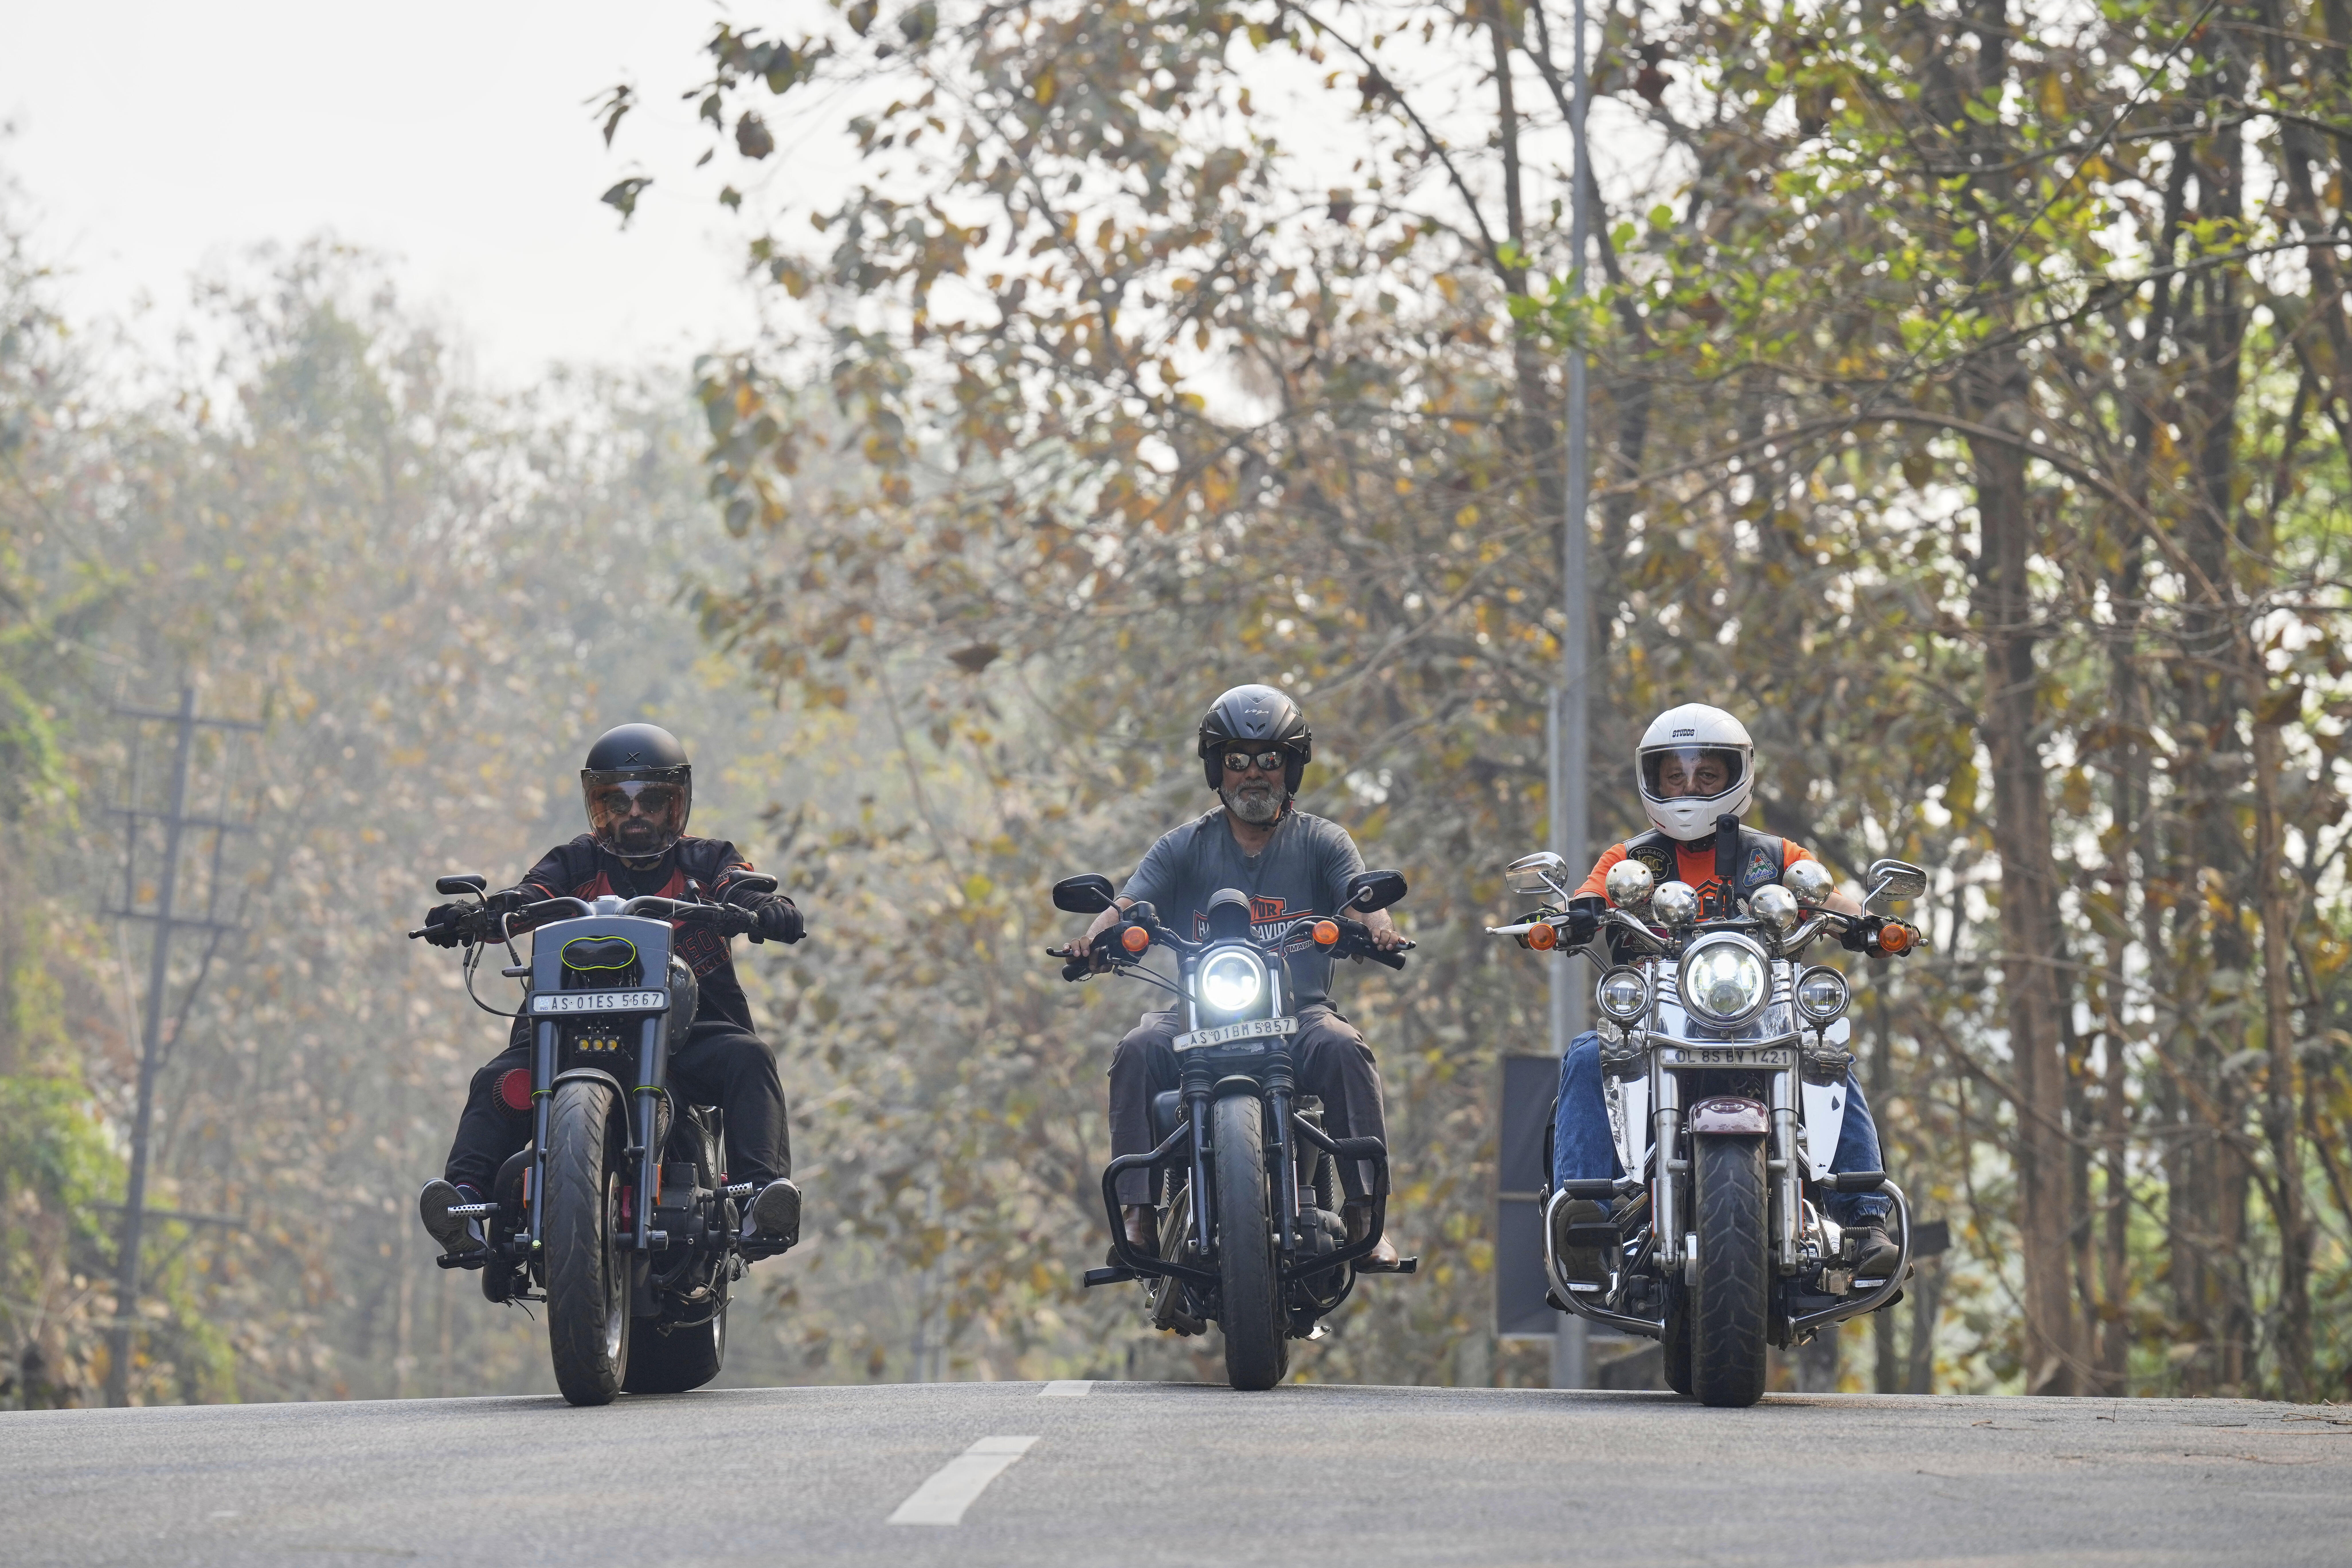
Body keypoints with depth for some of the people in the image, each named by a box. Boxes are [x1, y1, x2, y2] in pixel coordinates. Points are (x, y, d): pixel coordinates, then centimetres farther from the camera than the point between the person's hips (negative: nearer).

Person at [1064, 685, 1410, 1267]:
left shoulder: (1321, 842, 14)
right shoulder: (1186, 846, 16)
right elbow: (1132, 901, 2)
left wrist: (1379, 927, -27)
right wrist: (1098, 933, -22)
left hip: (1299, 1009, -1)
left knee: (1342, 1049, -32)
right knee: (1139, 1051, -28)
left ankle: (1365, 1212, -29)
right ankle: (1137, 1212, -27)